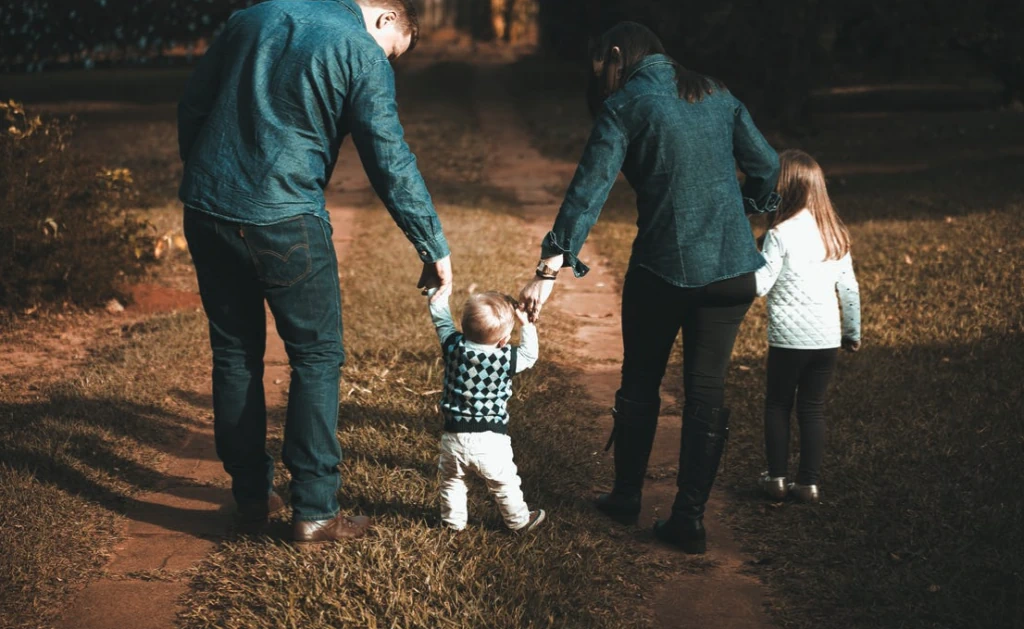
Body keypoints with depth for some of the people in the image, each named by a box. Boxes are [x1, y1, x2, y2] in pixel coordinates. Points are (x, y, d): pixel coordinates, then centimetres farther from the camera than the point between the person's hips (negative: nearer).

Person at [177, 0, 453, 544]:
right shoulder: (362, 53, -3)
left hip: (205, 209, 6)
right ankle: (313, 510, 6)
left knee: (234, 353, 16)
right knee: (317, 356, 6)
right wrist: (435, 249, 0)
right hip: (283, 221, -6)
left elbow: (191, 104, 16)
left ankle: (251, 496, 24)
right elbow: (391, 163, -7)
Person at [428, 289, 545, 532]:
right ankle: (519, 520, 35)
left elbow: (441, 319, 5)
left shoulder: (454, 346, -12)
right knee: (505, 484, 18)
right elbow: (529, 355, 3)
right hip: (491, 440, -2)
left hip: (454, 437, 2)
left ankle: (453, 519, 39)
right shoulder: (506, 359, -17)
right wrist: (526, 324, 6)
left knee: (451, 480, 26)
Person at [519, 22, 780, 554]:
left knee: (641, 384, 16)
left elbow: (588, 190, -15)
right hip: (732, 267, 4)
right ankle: (689, 517, 10)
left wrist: (551, 269, -19)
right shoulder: (716, 96, 9)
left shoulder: (624, 107, -5)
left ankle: (626, 496, 29)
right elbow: (766, 165, 12)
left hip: (663, 267, -3)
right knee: (706, 390, 8)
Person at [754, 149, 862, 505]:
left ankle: (777, 478, 15)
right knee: (813, 409, 11)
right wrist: (853, 332, 19)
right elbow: (849, 288, 10)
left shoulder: (780, 234, -12)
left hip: (789, 339, -4)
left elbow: (759, 285, -15)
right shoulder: (835, 233, 6)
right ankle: (809, 483, 12)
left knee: (778, 405, 12)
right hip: (827, 338, 4)